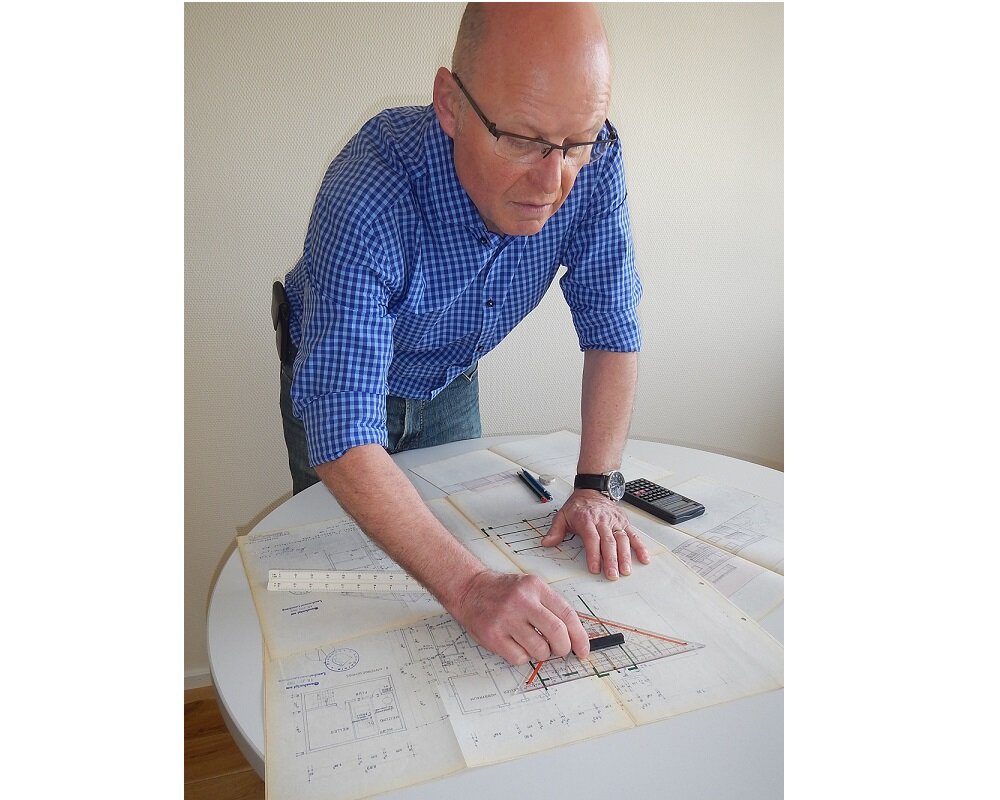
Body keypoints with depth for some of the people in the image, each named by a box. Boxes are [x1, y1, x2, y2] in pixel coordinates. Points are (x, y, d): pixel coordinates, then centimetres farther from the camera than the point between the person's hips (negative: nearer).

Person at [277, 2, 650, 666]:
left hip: (451, 383, 4)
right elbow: (344, 438, -45)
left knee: (458, 536, 20)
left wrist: (597, 487, -26)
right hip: (338, 383, -3)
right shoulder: (370, 194, -41)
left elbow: (611, 329, -18)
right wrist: (468, 585, -54)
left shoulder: (593, 164, -27)